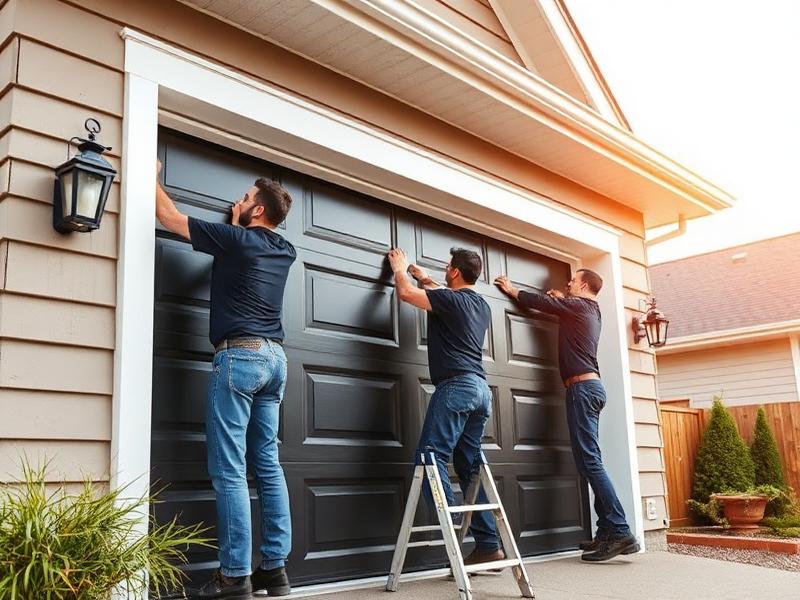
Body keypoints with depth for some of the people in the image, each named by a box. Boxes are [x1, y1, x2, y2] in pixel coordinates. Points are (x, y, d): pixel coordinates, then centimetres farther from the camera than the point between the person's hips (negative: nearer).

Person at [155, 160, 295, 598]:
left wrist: (153, 177, 22)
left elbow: (170, 216, 7)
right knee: (268, 465, 7)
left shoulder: (234, 238, -4)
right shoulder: (285, 251, 14)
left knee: (229, 470, -6)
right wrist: (239, 221, 50)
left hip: (239, 355, -7)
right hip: (274, 358, 7)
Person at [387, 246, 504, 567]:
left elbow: (405, 292, 1)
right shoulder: (481, 306, 20)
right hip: (481, 389, 9)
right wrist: (428, 281, 48)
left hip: (456, 385, -9)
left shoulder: (450, 299, -5)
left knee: (430, 457, -11)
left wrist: (400, 268, 21)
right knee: (470, 466, 9)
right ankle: (488, 544, 7)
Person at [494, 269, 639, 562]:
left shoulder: (577, 305, -3)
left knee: (589, 460, -14)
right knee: (590, 461, 7)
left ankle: (620, 532, -18)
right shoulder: (590, 310, 21)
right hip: (590, 386, 10)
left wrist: (511, 289, 16)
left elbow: (539, 301, 3)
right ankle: (607, 532, 7)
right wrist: (562, 298, 30)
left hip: (582, 386, -10)